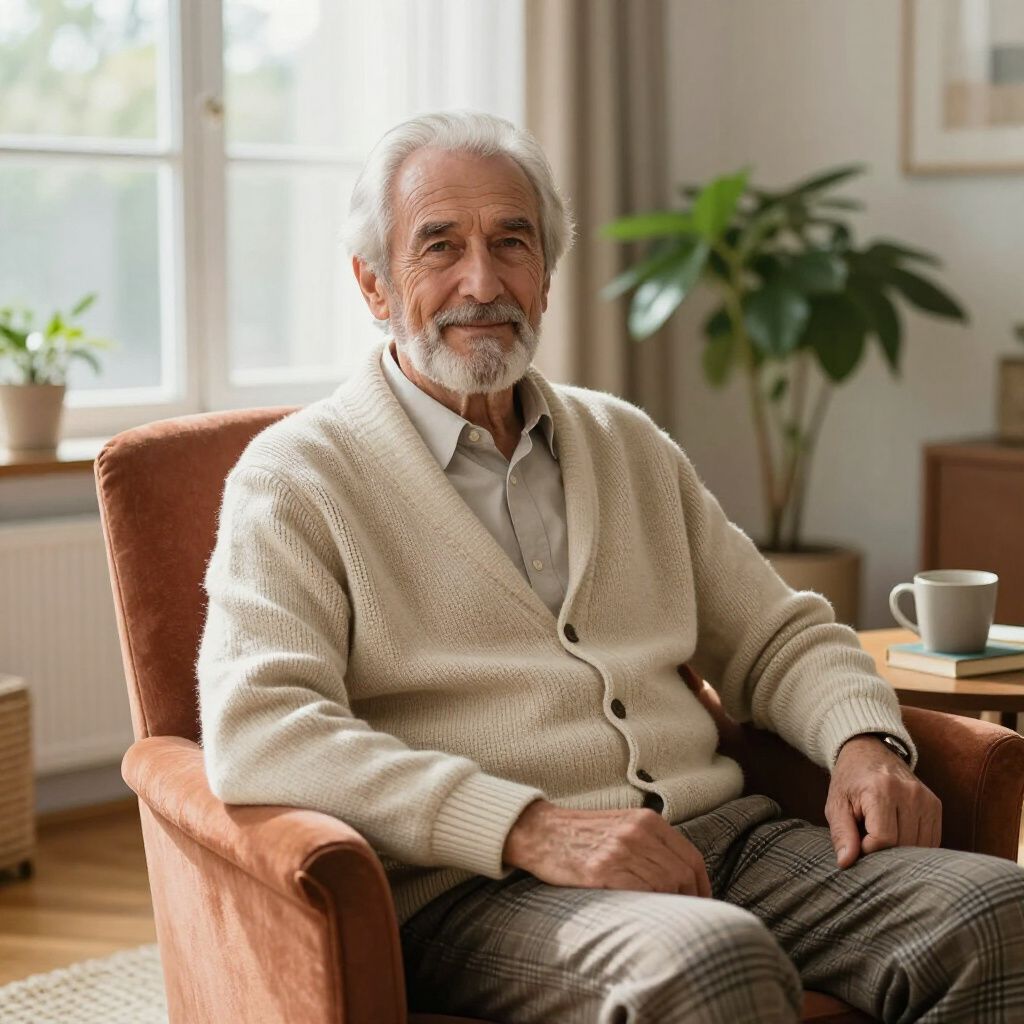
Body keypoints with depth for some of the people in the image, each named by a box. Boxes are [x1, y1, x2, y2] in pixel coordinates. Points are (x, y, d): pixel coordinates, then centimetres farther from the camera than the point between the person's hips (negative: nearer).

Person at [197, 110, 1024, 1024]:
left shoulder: (629, 444, 21)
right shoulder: (297, 475, 2)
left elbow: (778, 637, 25)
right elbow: (256, 730, -13)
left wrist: (866, 743, 1)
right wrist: (533, 827, -22)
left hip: (718, 834, 6)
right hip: (476, 885, -5)